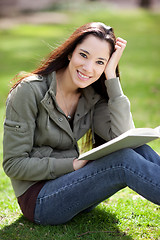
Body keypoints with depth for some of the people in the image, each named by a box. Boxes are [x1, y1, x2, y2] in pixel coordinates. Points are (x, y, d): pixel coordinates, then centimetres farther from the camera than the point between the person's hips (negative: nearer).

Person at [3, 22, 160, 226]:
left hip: (71, 182, 6)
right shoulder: (30, 91, -15)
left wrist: (112, 77, -15)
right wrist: (73, 165, -20)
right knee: (124, 160, -26)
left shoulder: (93, 96, 2)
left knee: (139, 150, -18)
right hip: (38, 198, -6)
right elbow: (13, 164, -15)